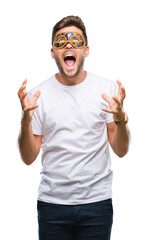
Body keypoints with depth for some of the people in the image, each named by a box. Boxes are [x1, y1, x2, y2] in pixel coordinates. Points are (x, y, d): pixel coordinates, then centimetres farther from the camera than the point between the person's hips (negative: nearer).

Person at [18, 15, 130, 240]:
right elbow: (29, 158, 0)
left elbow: (121, 151, 1)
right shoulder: (39, 94, -1)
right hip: (52, 202, 0)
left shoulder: (107, 89, 0)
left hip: (97, 200, 0)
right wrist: (26, 120, -16)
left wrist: (120, 118, -17)